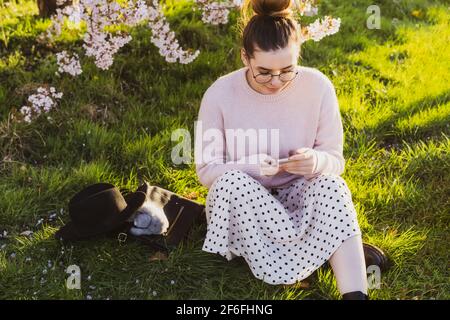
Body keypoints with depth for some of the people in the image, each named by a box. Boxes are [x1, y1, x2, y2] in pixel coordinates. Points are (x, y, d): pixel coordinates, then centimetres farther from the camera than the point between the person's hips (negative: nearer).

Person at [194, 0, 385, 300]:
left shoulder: (318, 86, -12)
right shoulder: (219, 95, -15)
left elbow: (336, 161, -5)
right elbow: (207, 170, -9)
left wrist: (317, 162, -30)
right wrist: (249, 168, -30)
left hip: (300, 197, 1)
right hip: (240, 202, 0)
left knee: (330, 185, -31)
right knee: (231, 182, -33)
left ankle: (356, 293, -33)